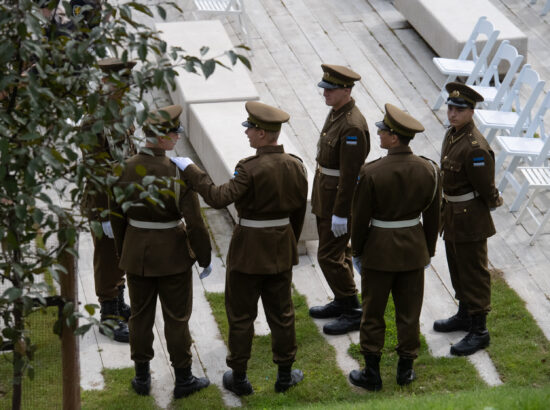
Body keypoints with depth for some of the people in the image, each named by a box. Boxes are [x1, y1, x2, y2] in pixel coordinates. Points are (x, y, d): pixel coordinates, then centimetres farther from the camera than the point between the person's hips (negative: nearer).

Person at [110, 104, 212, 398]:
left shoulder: (125, 170, -9)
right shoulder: (179, 172, -21)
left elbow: (117, 218, 1)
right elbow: (194, 223, -18)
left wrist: (123, 253, 15)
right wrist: (204, 258, -4)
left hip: (136, 253, 3)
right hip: (173, 255, -3)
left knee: (140, 316, 17)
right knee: (177, 318, 11)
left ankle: (142, 377, 29)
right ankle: (183, 379, 23)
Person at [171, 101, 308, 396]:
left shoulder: (251, 169, -23)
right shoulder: (296, 166, -2)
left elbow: (220, 198, -31)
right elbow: (299, 211, 6)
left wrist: (190, 170, -24)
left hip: (249, 251, -6)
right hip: (281, 250, 6)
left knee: (241, 315, 9)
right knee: (281, 313, 16)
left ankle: (239, 377, 19)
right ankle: (285, 374, 26)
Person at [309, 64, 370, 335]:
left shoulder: (353, 126, -27)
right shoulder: (336, 113, 5)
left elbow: (350, 175, -26)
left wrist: (340, 214, -23)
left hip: (340, 201, -10)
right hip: (326, 197, 10)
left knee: (330, 256, -3)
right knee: (338, 250, 20)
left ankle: (354, 312, 8)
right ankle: (342, 303, 33)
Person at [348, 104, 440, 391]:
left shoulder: (371, 173, -21)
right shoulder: (429, 170, -9)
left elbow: (360, 218, -12)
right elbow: (432, 216, 1)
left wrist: (356, 251, 3)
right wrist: (428, 250, 15)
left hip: (379, 250, -3)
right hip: (414, 249, 3)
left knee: (373, 313, 11)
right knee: (409, 312, 16)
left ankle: (372, 374, 19)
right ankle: (406, 369, 27)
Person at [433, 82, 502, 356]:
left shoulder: (475, 147, -27)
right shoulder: (451, 134, 3)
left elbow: (487, 190, -21)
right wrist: (448, 211, 13)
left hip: (470, 220, -9)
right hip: (452, 215, 9)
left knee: (474, 272, 1)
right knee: (457, 268, 22)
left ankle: (479, 331, 10)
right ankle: (464, 315, 39)